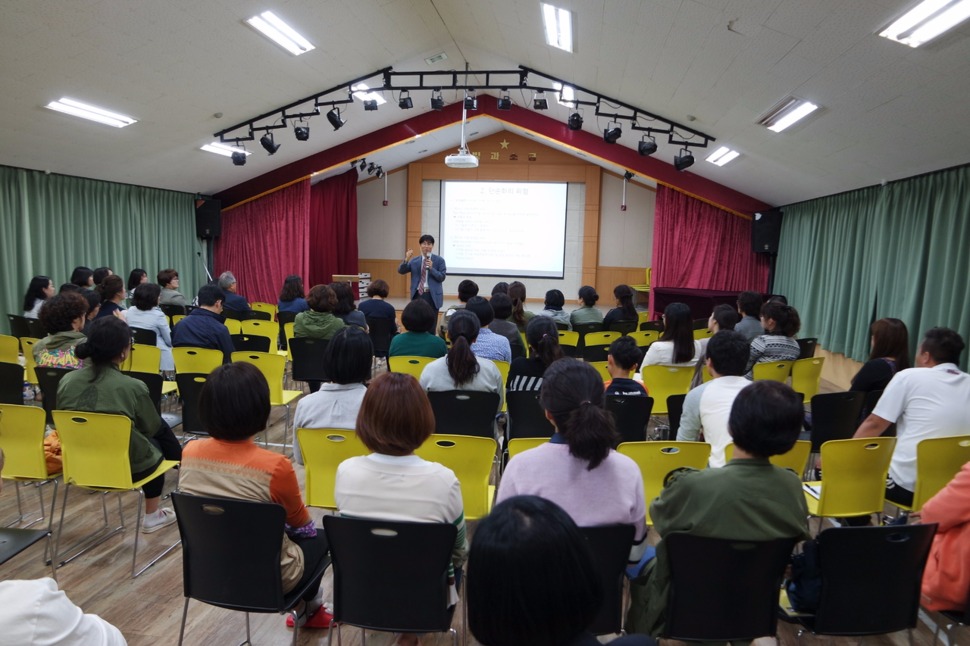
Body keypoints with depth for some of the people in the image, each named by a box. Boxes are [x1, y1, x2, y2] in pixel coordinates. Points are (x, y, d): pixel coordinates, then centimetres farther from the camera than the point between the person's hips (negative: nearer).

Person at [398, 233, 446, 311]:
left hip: (432, 296, -2)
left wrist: (431, 268, -17)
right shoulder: (414, 261, 9)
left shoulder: (439, 260, 2)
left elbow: (442, 277, -3)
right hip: (418, 295, 2)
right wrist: (406, 260, -15)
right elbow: (401, 271, 2)